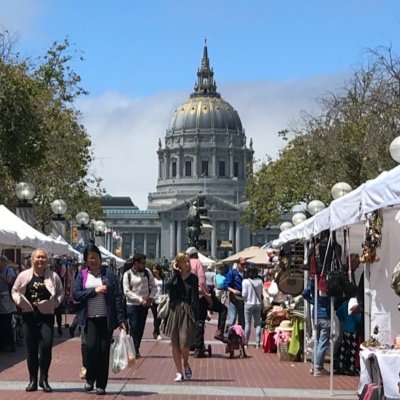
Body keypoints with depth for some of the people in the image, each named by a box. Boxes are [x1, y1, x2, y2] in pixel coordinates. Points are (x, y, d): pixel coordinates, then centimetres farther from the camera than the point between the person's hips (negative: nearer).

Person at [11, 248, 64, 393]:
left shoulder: (53, 276, 2)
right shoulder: (24, 275, 3)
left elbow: (61, 292, 9)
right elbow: (14, 291, 10)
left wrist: (54, 303, -9)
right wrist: (20, 302, -8)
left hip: (47, 316, -1)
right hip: (29, 316, 1)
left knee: (46, 346, -14)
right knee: (31, 349, 6)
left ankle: (44, 379, 2)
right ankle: (33, 381, 16)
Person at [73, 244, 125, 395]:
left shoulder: (109, 274, 3)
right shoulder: (82, 275, 7)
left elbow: (118, 297, 0)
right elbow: (76, 294, -2)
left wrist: (120, 319, -5)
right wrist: (94, 291, -12)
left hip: (106, 318, 0)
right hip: (90, 319, 0)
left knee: (104, 350, 1)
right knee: (91, 346, -15)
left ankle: (101, 385, 12)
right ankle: (90, 378, 9)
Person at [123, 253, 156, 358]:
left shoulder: (147, 272, 5)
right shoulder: (127, 274, -4)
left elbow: (153, 286, 11)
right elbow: (126, 291, -9)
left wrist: (150, 298, -7)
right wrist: (140, 300, -17)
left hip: (145, 305, 3)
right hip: (132, 305, -3)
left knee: (141, 328, 7)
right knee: (134, 327, -8)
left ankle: (136, 349, 18)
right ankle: (134, 350, -5)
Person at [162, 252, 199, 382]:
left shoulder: (193, 278, 3)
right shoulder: (175, 276, 5)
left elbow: (195, 298, 1)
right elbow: (168, 286, -15)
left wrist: (195, 316, -5)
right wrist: (174, 272, -8)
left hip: (187, 312, -2)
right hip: (174, 311, 2)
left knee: (184, 344, -9)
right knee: (175, 344, 4)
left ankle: (186, 365, 20)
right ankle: (179, 372, 14)